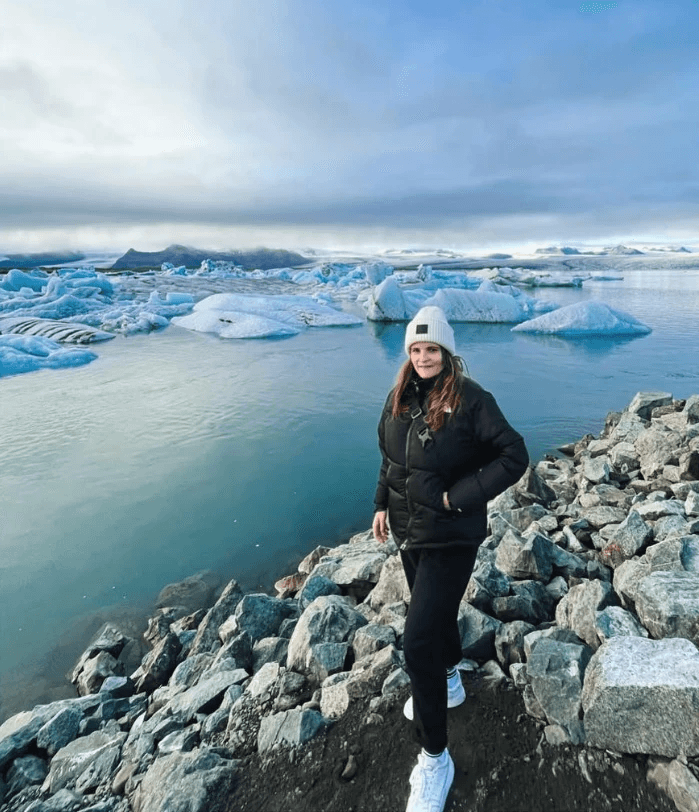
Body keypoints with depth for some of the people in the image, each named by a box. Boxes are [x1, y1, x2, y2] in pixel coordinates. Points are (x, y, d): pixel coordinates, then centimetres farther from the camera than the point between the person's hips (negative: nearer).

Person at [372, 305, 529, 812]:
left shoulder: (471, 400, -18)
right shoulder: (400, 398, 1)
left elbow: (515, 456, -18)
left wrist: (459, 497, -21)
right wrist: (382, 503, 10)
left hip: (451, 537, -6)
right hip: (408, 529, 7)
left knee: (419, 642, -7)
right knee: (435, 611, 27)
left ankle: (435, 758, 16)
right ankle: (449, 682, 57)